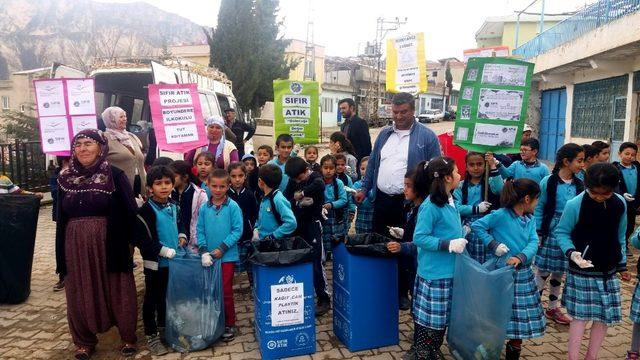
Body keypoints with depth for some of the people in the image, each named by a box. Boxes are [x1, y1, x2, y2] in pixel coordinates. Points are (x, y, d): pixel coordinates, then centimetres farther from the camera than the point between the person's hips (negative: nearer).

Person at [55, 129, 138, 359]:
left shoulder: (115, 176, -6)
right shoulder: (65, 178, 6)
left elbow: (130, 211, -8)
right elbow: (61, 218, 9)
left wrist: (125, 241, -15)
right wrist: (61, 254, 8)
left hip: (109, 244, -3)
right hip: (76, 247, 4)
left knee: (117, 292, 6)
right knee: (81, 294, 12)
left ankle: (128, 338, 23)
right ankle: (84, 341, 30)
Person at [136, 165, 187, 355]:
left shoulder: (173, 206, 6)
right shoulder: (146, 210, -17)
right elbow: (145, 240, -22)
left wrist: (182, 236, 6)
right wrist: (166, 251, -23)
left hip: (172, 261, 7)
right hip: (155, 263, -7)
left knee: (166, 296, 19)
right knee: (152, 298, 6)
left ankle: (162, 328, 36)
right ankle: (151, 336, 18)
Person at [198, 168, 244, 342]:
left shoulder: (233, 207, -10)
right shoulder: (204, 208, 0)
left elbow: (237, 231, -11)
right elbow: (200, 231, 2)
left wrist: (222, 248, -15)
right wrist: (204, 251, -10)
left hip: (227, 256, -3)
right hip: (209, 256, 4)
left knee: (226, 291, 3)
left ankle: (229, 325, 19)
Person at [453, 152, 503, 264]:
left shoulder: (490, 182, 3)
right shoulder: (461, 186, 5)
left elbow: (500, 189, -21)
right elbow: (456, 207, -7)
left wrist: (493, 167, -22)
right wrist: (476, 208, -16)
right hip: (465, 227, 2)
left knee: (481, 262, -1)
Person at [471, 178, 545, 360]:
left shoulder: (530, 219, 6)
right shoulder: (501, 215, -15)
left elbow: (533, 242, -6)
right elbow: (476, 225, -17)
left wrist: (521, 257, -24)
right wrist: (493, 245, -21)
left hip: (523, 273, 7)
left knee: (522, 316, 14)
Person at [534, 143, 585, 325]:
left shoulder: (579, 185, 0)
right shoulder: (548, 182, -12)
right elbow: (539, 208, -7)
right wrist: (537, 233, -8)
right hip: (551, 232, -4)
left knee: (559, 272, 15)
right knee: (543, 271, 3)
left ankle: (553, 307, 29)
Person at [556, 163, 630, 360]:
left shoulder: (620, 204, -2)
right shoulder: (575, 204, -17)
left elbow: (620, 237, 11)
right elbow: (562, 232, -6)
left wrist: (622, 265, 16)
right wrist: (571, 252, -23)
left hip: (609, 272, 5)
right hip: (582, 272, -5)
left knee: (605, 317, 11)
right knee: (580, 315, -1)